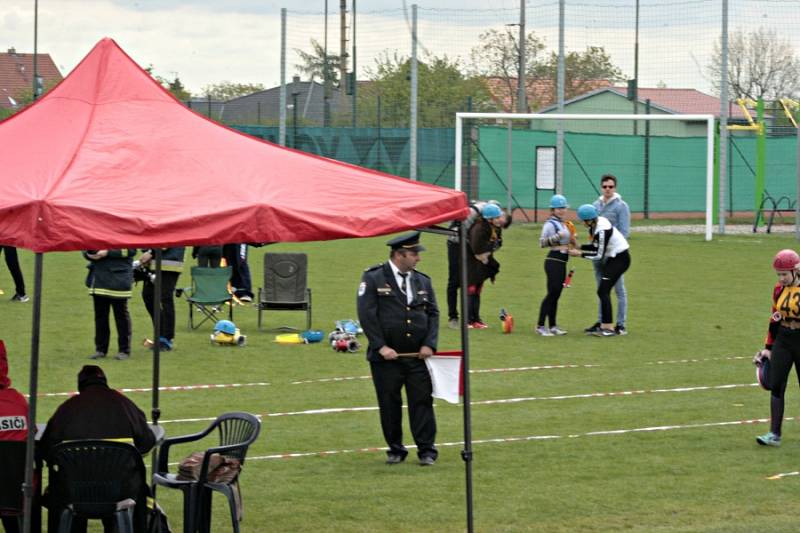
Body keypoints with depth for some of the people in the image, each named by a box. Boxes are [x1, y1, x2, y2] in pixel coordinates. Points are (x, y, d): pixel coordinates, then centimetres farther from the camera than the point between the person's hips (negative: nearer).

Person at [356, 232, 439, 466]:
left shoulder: (423, 281, 11)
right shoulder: (373, 278, -3)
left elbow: (433, 314, 10)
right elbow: (366, 314, -8)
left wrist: (429, 345, -3)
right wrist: (381, 347, -13)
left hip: (418, 356, 3)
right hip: (386, 356, -3)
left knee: (422, 401, -1)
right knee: (389, 404, 4)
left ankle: (426, 450, 5)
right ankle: (395, 450, 15)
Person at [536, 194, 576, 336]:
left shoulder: (565, 224, 15)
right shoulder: (550, 224, -11)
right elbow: (542, 242, -20)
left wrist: (572, 239, 9)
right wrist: (558, 236, -29)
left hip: (562, 262, 8)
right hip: (553, 261, -8)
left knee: (556, 294, 11)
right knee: (552, 292, -11)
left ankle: (553, 326, 16)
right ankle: (540, 326, -9)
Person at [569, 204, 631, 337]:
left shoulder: (602, 230, -26)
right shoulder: (595, 226, 1)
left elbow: (599, 255, -22)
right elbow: (596, 246, 12)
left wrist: (580, 254, -16)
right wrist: (579, 247, 1)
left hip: (620, 259, -10)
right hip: (612, 258, 10)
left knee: (603, 291, -12)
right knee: (603, 292, 9)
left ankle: (609, 328, -13)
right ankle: (604, 325, 12)